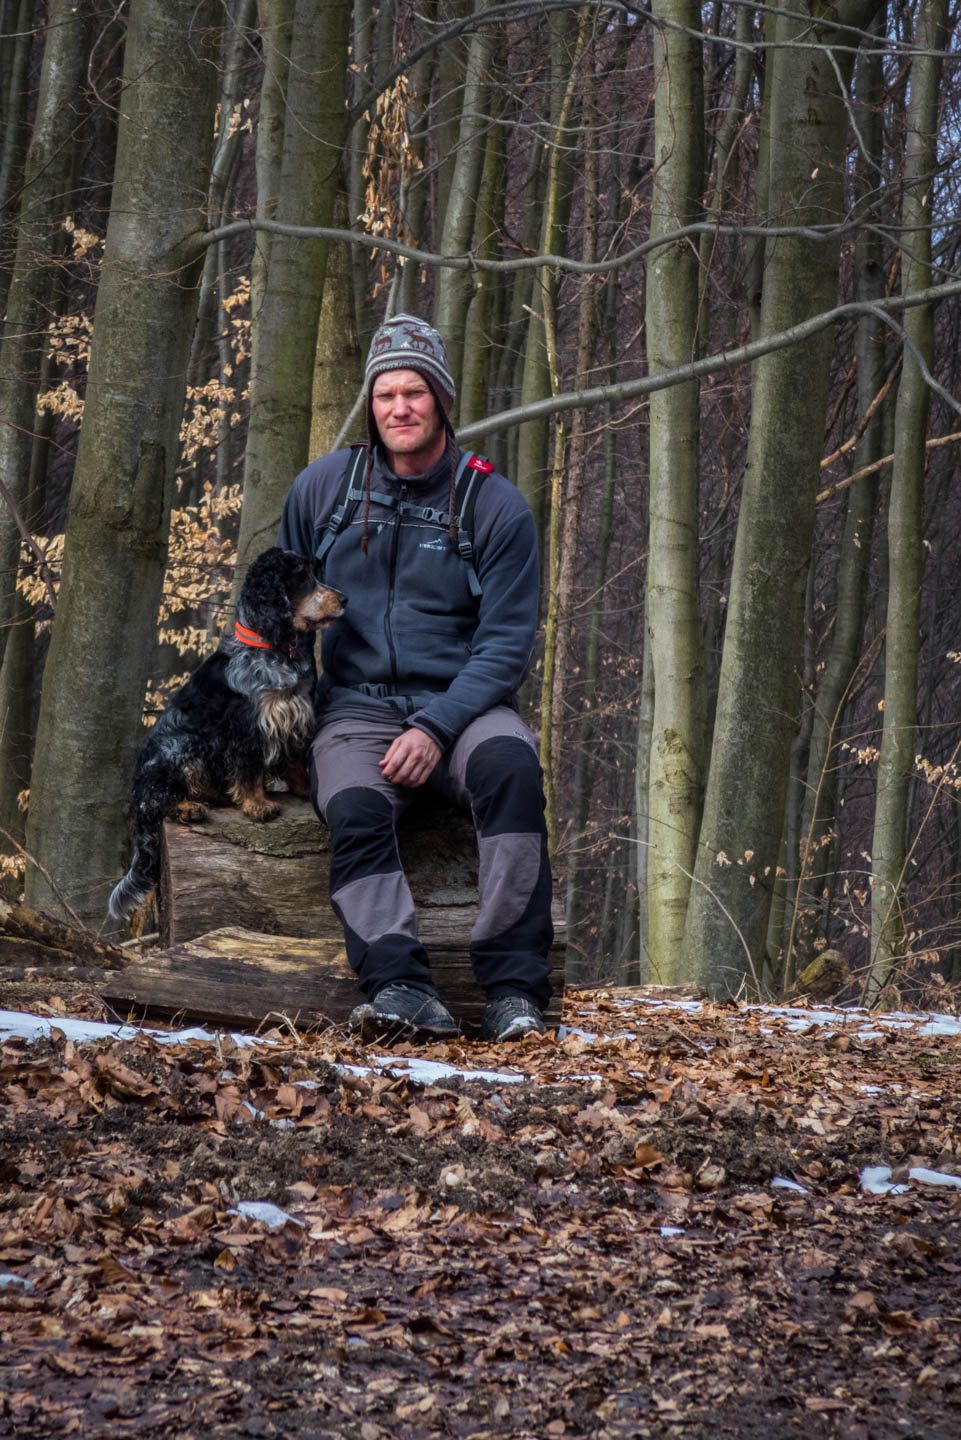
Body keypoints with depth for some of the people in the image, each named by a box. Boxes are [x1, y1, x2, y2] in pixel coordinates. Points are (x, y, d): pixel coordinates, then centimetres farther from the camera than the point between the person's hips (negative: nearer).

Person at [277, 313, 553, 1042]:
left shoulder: (496, 504, 0)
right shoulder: (322, 487, 8)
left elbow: (506, 643, -3)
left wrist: (437, 728, -17)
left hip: (462, 701, -1)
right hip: (356, 704, 2)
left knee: (509, 764, -35)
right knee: (355, 810, -32)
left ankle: (516, 986, -35)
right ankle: (402, 987, -44)